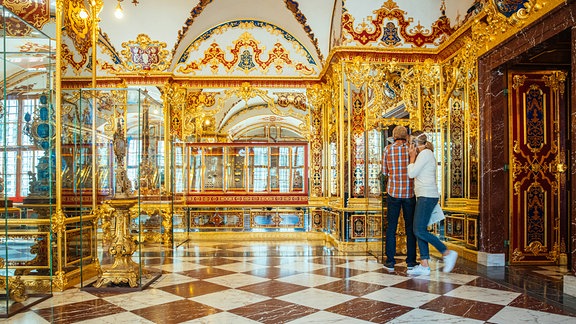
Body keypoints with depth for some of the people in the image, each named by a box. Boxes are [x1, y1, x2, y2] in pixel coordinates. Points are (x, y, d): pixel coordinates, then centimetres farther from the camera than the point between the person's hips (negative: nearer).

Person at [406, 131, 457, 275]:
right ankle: (424, 266, 8)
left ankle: (448, 253, -2)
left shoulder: (425, 153, -9)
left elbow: (411, 173, -13)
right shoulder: (425, 154, 22)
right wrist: (413, 156, 15)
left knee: (420, 231, -11)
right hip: (424, 197, 10)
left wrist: (412, 157, -1)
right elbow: (415, 174, 18)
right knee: (419, 231, 7)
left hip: (427, 196, -10)